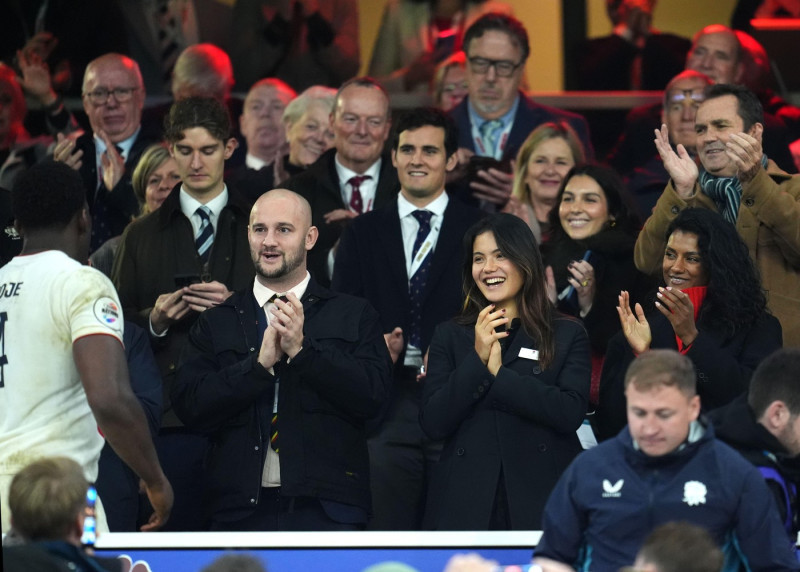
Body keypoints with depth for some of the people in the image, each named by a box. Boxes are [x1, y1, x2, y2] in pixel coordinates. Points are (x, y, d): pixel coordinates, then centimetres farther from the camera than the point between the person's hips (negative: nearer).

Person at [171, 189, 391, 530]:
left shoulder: (353, 316, 10)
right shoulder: (216, 324, 13)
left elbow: (373, 396, -3)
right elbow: (190, 406, 0)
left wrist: (303, 350, -11)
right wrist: (259, 363, -10)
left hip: (326, 513, -1)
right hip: (241, 512, 1)